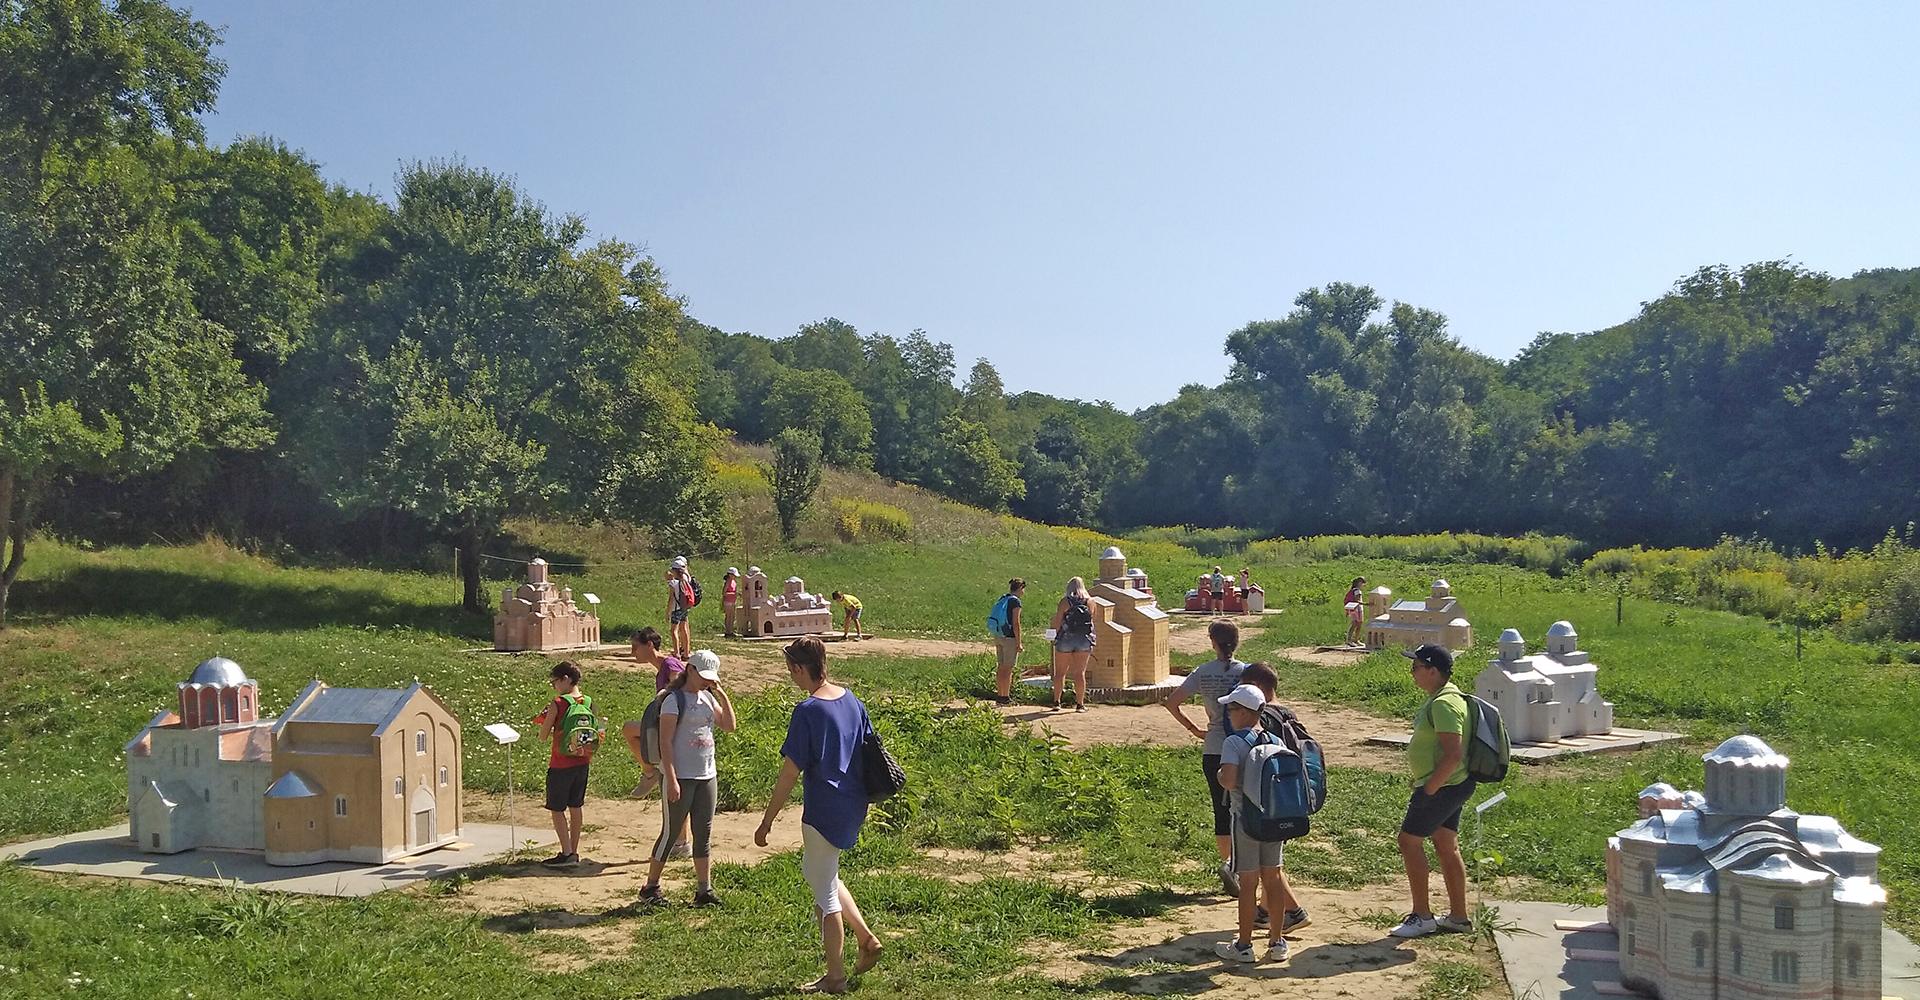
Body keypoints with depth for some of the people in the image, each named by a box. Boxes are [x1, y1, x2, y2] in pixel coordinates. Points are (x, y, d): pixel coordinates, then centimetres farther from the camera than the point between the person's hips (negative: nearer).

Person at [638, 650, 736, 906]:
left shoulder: (708, 698, 10)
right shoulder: (674, 700, -11)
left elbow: (729, 726, 9)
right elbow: (665, 742, -15)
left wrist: (721, 694, 0)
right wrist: (671, 780, -19)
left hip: (707, 777, 7)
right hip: (681, 778, -7)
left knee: (704, 835, 9)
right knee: (671, 833, 2)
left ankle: (704, 889, 14)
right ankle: (651, 887, 15)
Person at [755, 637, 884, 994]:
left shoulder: (807, 712, -19)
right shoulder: (852, 700, 4)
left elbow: (790, 773, -17)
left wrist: (767, 821, -10)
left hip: (823, 812, -8)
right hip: (853, 806, 8)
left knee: (825, 894, 6)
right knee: (816, 871, 26)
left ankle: (835, 977, 16)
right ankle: (866, 938, 23)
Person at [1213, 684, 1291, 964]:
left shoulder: (1234, 742, -14)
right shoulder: (1276, 742, 4)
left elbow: (1229, 781, -25)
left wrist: (1219, 774, -5)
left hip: (1246, 819, -5)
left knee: (1247, 882, 3)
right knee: (1272, 879, 13)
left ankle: (1244, 946, 12)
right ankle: (1277, 942, 20)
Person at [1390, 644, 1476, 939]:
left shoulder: (1444, 704, -23)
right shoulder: (1441, 698, 11)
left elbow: (1453, 755, -28)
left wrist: (1428, 789, -22)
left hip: (1441, 787, -10)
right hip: (1451, 786, 10)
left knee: (1409, 840, -3)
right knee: (1447, 847, 15)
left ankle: (1422, 916, 4)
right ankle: (1458, 917, 23)